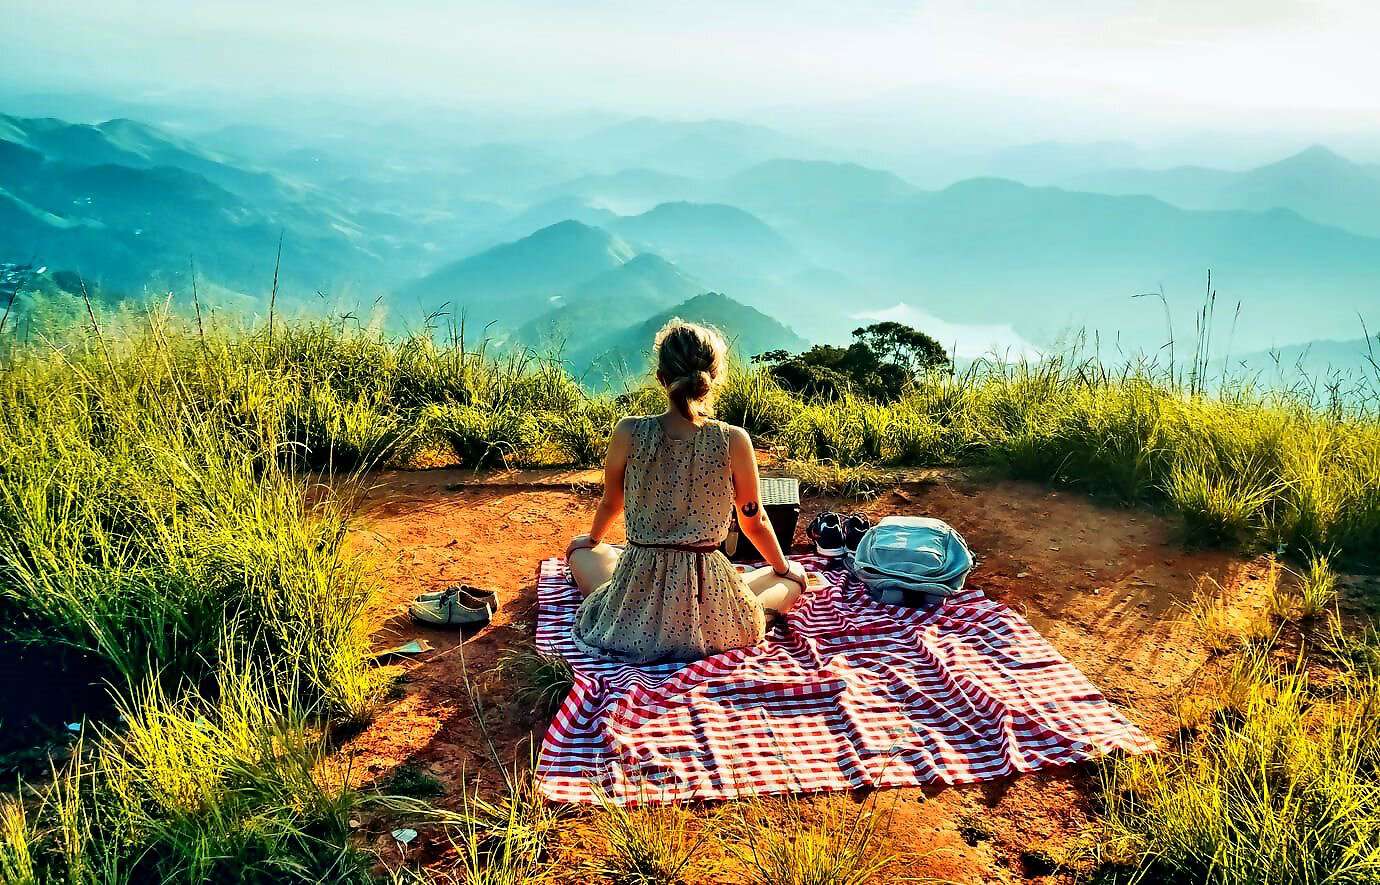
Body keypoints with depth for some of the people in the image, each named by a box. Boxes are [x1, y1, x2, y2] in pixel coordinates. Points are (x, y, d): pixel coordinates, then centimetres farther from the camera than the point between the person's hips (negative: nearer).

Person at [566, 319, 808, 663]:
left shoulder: (629, 433, -10)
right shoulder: (734, 441, -12)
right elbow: (754, 522, 1)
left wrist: (593, 540, 32)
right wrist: (783, 568, 23)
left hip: (633, 612, 1)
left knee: (581, 550, 35)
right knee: (793, 578, 29)